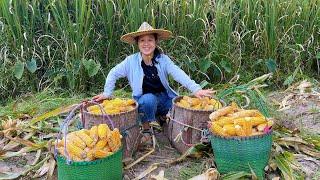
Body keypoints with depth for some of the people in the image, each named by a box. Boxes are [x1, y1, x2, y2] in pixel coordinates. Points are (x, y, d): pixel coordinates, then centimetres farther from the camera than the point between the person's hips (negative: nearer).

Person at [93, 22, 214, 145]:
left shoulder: (163, 59, -8)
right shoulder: (131, 61, -10)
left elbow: (178, 73, -21)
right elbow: (113, 74, 1)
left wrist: (196, 89, -35)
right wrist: (107, 93, -7)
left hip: (165, 98, 3)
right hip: (145, 100, -3)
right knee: (149, 99, -36)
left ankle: (162, 116, 18)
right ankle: (146, 128, -7)